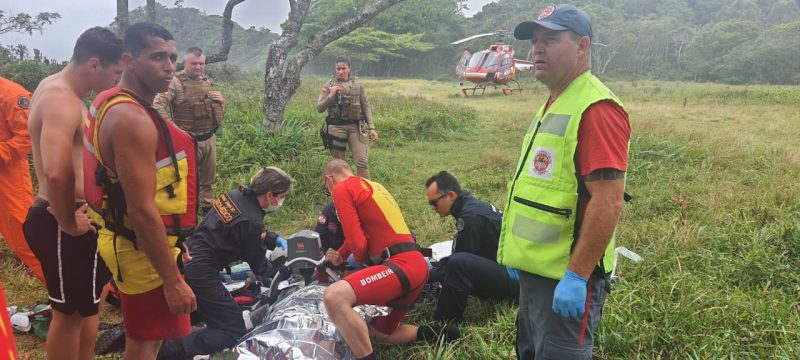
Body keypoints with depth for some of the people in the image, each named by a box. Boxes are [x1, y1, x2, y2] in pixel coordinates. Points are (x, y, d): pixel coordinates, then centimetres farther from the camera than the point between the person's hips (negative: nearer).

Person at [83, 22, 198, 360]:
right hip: (142, 248, -10)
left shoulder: (115, 104, 7)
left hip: (135, 241, 10)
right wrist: (173, 280, -24)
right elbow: (142, 211, -28)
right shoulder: (132, 119, -26)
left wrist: (173, 245, 21)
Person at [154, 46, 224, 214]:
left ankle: (208, 207, 33)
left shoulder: (206, 81, 10)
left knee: (208, 176, 17)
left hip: (210, 139, 6)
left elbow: (217, 106, 23)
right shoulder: (176, 82, -11)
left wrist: (220, 99, -1)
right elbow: (157, 104, -20)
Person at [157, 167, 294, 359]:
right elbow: (259, 267, -3)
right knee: (235, 332, -2)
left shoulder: (235, 195, 4)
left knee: (195, 311, 33)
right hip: (200, 272, -9)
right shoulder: (251, 221, -20)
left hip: (185, 259, 9)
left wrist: (275, 240, 23)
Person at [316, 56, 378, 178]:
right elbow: (319, 108, 0)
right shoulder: (329, 86, 2)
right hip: (336, 127, 0)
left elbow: (366, 107, 8)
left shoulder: (358, 84, 5)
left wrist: (371, 128, 1)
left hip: (356, 126, 0)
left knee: (362, 163, -8)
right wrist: (330, 95, -15)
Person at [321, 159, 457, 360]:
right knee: (381, 333, 26)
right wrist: (341, 256, 28)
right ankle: (439, 335, 20)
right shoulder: (372, 186, 27)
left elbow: (358, 242, -8)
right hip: (414, 264, 10)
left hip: (401, 266, -10)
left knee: (334, 296, -29)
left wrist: (362, 259, 13)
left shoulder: (342, 189, -1)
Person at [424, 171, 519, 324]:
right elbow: (458, 253, 17)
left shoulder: (471, 216, -20)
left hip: (515, 278, -10)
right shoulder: (472, 206, 9)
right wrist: (432, 268, 8)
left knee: (458, 263, -31)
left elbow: (459, 261, -17)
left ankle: (445, 324, -18)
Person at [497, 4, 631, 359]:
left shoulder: (596, 109, -18)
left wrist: (576, 276, -25)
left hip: (567, 278, -10)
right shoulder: (554, 104, 14)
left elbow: (608, 202, -25)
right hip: (537, 270, 10)